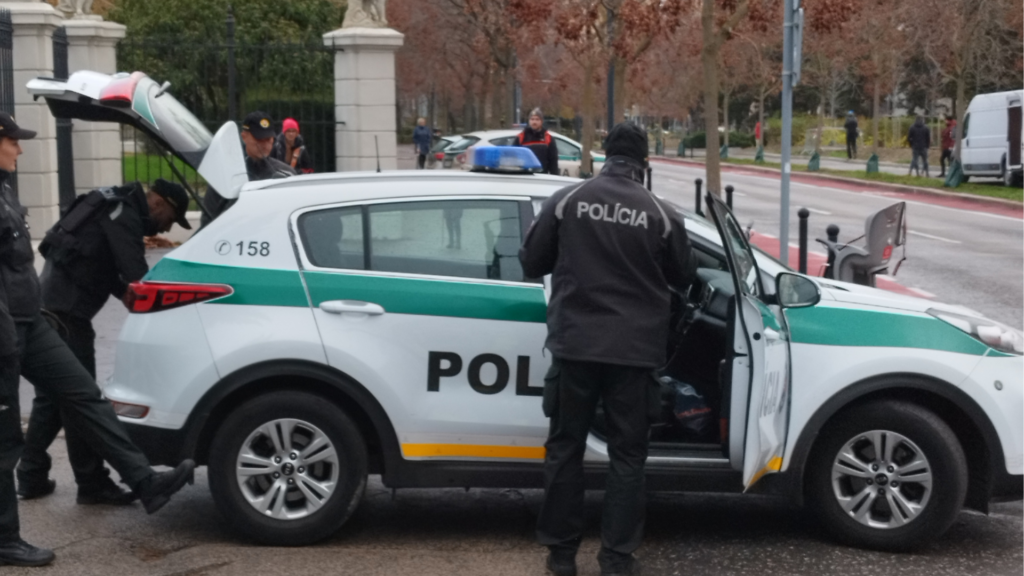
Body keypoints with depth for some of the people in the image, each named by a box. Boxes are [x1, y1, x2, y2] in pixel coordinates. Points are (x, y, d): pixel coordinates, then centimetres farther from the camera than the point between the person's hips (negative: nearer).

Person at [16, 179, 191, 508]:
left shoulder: (116, 210, 21)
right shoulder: (124, 216, -11)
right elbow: (137, 276, -19)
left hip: (51, 307, 10)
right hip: (65, 314, -10)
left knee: (52, 397, 16)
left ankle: (31, 477, 21)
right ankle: (92, 484, 1)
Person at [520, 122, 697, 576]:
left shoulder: (567, 200, -3)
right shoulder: (661, 214, -4)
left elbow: (531, 263, 5)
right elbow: (684, 278, 10)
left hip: (575, 344, 1)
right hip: (634, 349, 0)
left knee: (566, 447, 12)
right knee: (627, 453, 9)